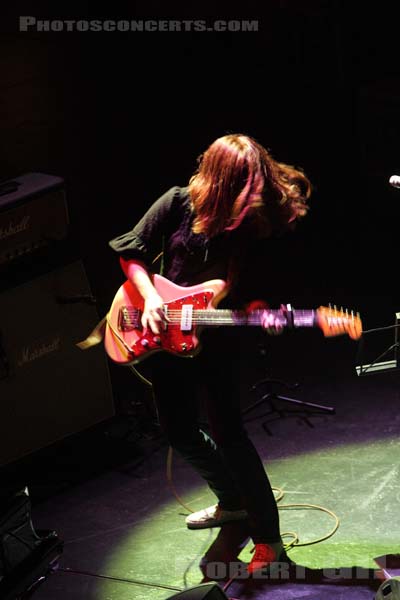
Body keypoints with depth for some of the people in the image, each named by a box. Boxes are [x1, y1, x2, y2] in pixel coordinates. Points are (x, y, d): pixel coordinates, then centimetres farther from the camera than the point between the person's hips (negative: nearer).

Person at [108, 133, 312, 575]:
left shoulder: (263, 222, -16)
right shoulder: (178, 204, -12)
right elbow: (131, 253, -1)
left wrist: (263, 313, -30)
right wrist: (150, 298, -14)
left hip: (216, 341, -4)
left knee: (227, 433, -10)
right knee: (179, 430, 15)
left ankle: (267, 538, 1)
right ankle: (233, 501, 38)